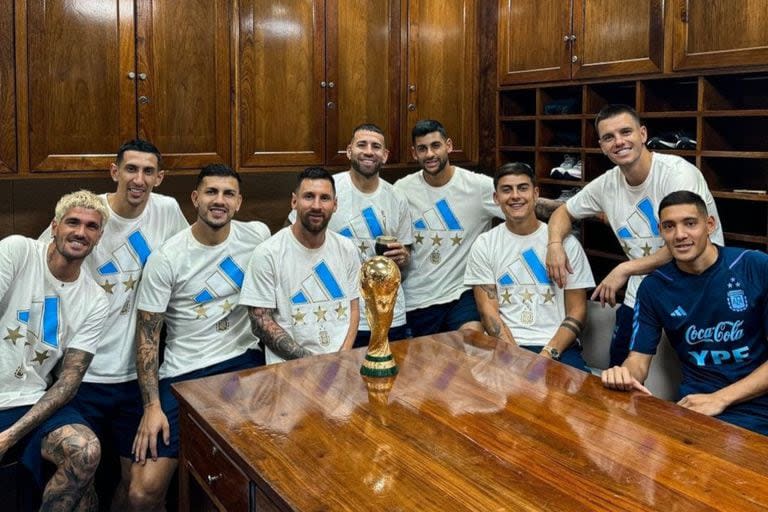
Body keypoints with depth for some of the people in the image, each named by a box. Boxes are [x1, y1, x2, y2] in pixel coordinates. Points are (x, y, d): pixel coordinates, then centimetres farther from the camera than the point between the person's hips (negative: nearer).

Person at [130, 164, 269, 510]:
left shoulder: (259, 235, 0)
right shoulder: (166, 258, -7)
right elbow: (147, 337, -5)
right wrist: (152, 407, -13)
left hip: (244, 361, 2)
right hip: (184, 373, -2)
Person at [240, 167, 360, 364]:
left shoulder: (347, 249, 7)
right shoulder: (267, 254, -6)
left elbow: (353, 308, 12)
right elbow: (260, 322, -6)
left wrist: (343, 357, -4)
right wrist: (310, 361, -13)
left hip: (341, 362, 4)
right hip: (290, 365, -3)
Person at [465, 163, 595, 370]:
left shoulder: (566, 242, 6)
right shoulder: (484, 245, 7)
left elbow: (577, 311, 4)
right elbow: (488, 310, 0)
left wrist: (549, 353, -12)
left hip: (558, 346, 0)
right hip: (504, 346, 1)